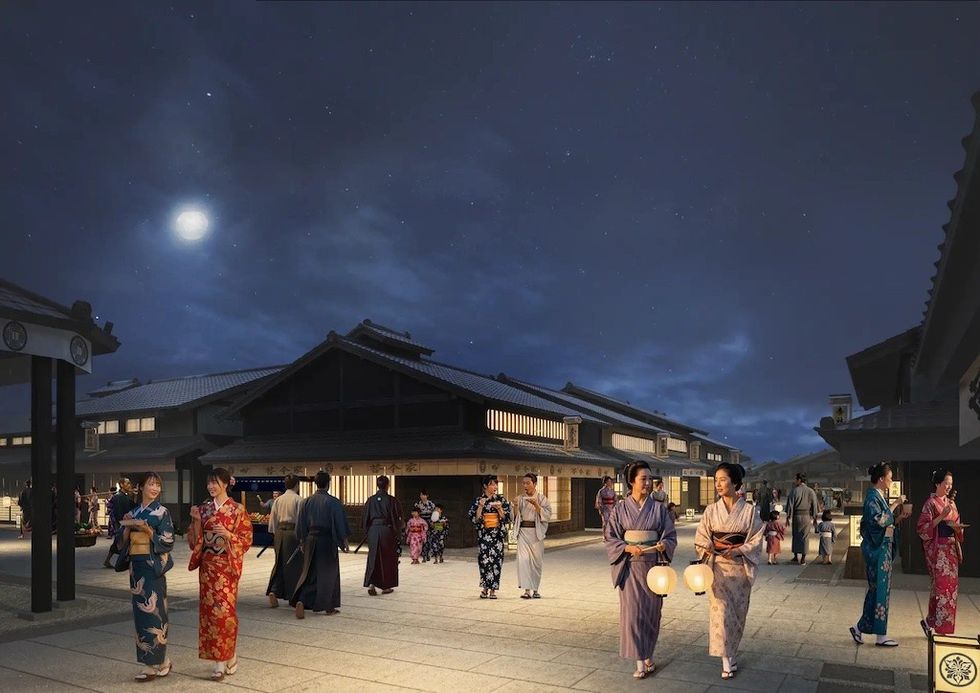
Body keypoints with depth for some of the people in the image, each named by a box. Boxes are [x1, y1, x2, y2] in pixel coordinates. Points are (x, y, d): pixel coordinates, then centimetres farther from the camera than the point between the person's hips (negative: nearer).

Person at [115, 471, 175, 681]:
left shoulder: (161, 512, -4)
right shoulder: (133, 513, 12)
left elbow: (167, 542, -10)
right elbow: (122, 541, 11)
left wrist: (146, 529, -19)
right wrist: (127, 526, -7)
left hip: (153, 566, -6)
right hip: (135, 565, 6)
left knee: (152, 611, -7)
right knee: (140, 611, 8)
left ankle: (153, 664, 1)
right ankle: (161, 661, 18)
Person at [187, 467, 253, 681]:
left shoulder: (237, 510, -6)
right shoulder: (203, 508, 7)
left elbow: (246, 538, -5)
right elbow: (195, 539, 8)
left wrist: (228, 535, -21)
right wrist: (196, 521, -8)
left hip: (226, 565, -5)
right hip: (207, 565, 5)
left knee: (224, 609, -7)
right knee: (209, 608, 5)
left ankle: (224, 659, 4)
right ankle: (226, 657, 17)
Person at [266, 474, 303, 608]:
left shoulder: (278, 499, 6)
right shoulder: (298, 500, -10)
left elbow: (273, 519, 10)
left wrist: (275, 535, 18)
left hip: (279, 533, 5)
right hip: (293, 532, -5)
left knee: (279, 563, 15)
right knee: (294, 564, 6)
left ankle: (273, 592, -1)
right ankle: (293, 597, 14)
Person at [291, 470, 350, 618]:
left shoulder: (307, 502, 1)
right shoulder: (333, 502, -11)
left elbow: (301, 524, 7)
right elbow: (340, 524, -9)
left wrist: (302, 541, 16)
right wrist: (344, 541, 0)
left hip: (310, 540, 4)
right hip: (327, 541, -3)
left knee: (309, 572, 10)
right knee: (328, 572, 11)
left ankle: (301, 600, -12)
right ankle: (329, 607, 19)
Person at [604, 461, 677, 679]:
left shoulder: (659, 508, 2)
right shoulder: (620, 509, -1)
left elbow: (671, 536, 5)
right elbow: (611, 539, 0)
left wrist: (664, 545, -17)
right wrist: (629, 548, -16)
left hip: (652, 565, 2)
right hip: (629, 566, -2)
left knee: (651, 610, 8)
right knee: (633, 611, -5)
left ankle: (647, 655, 26)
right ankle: (640, 661, 2)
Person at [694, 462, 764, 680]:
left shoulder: (749, 510, -3)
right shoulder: (711, 510, -1)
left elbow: (756, 540, -4)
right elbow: (701, 539, 2)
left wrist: (737, 551, -18)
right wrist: (708, 548, -19)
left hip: (740, 568, 0)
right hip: (718, 567, 0)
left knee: (737, 612, 9)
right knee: (721, 612, -4)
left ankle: (731, 653, 27)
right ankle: (726, 660, 3)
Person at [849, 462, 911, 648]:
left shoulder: (879, 496, 14)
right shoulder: (873, 497, -14)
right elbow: (879, 520, -25)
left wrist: (899, 517, 6)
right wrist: (895, 505, -19)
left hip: (882, 547, 10)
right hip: (877, 547, -10)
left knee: (878, 588, 11)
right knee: (880, 588, -4)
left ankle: (861, 628, 16)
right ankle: (880, 635, 4)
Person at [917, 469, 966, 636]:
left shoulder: (950, 503, 13)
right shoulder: (931, 503, -8)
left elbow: (956, 526, 17)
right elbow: (922, 528, -14)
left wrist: (957, 526, -6)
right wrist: (941, 517, -21)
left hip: (951, 549, 7)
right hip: (937, 549, -7)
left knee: (950, 585, 9)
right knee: (943, 586, -7)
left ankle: (930, 621, 21)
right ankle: (942, 628, 0)